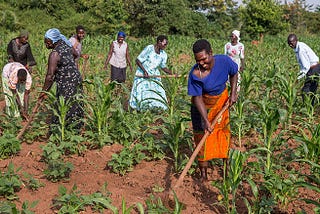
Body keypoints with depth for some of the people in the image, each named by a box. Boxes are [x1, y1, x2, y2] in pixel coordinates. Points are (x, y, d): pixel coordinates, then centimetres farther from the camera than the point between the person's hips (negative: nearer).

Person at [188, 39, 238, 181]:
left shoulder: (224, 61, -24)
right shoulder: (195, 74, -31)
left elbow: (234, 74, -1)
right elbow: (197, 98, -26)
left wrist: (233, 93, -6)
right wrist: (206, 120, -33)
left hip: (222, 99, 3)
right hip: (203, 103, -3)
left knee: (224, 130, 13)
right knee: (202, 133, -3)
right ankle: (203, 173, 5)